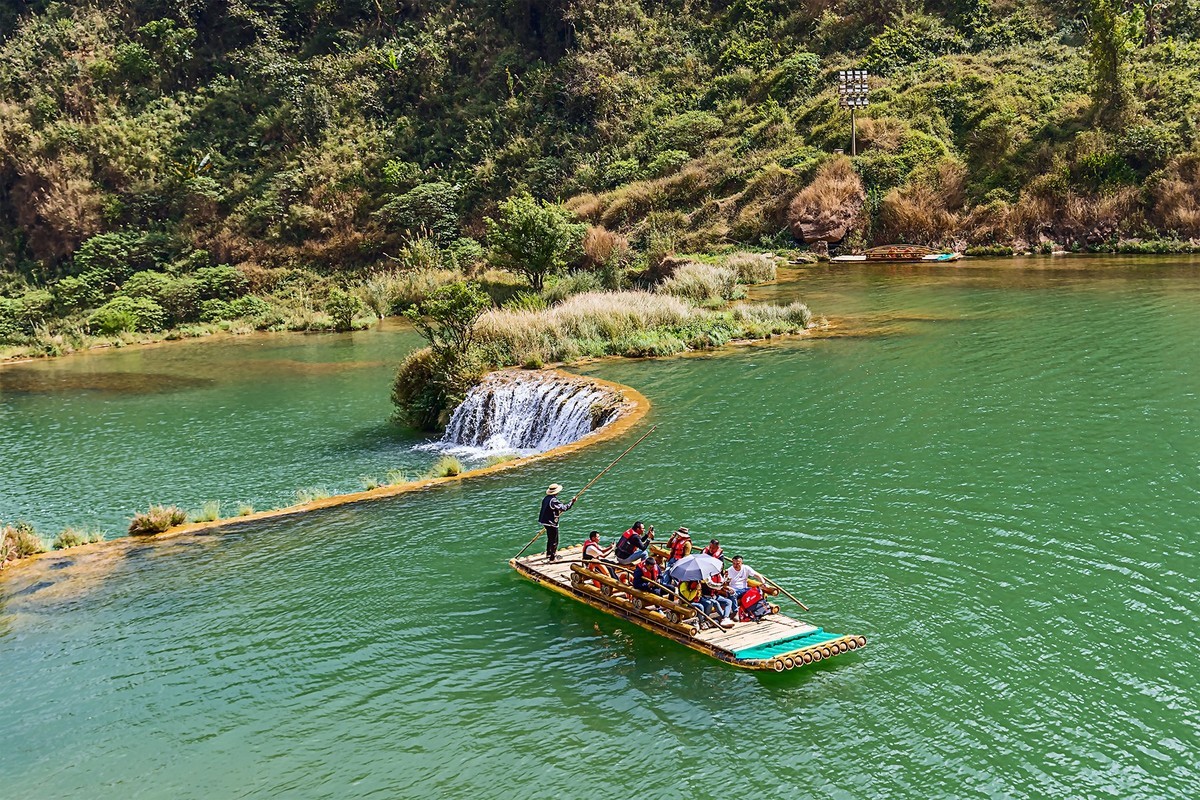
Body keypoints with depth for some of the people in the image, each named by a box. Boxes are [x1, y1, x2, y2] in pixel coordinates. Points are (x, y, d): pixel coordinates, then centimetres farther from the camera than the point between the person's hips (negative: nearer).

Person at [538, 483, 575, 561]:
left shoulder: (545, 498, 4)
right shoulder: (554, 500, -23)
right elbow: (564, 508, -25)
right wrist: (572, 502, -13)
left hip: (544, 521, 9)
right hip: (551, 523, -9)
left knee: (550, 539, 24)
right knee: (554, 540, 4)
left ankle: (548, 555, 36)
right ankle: (553, 557, 10)